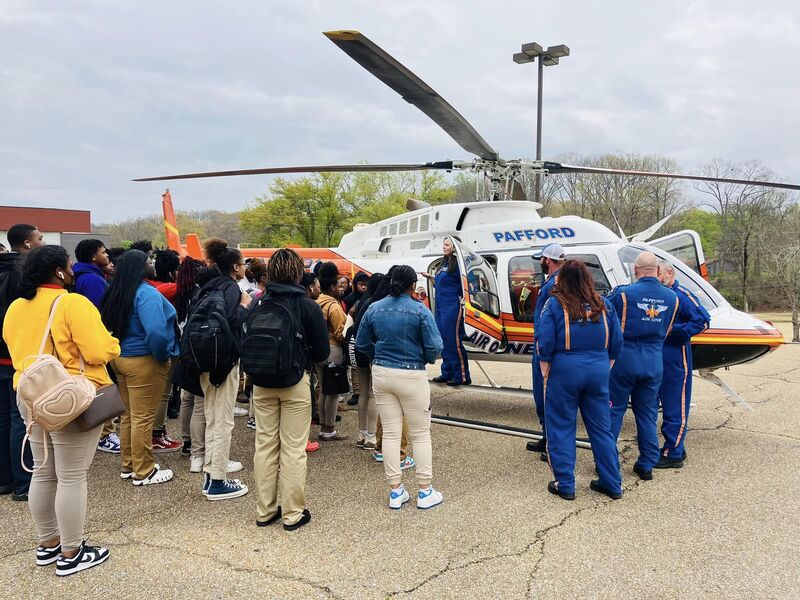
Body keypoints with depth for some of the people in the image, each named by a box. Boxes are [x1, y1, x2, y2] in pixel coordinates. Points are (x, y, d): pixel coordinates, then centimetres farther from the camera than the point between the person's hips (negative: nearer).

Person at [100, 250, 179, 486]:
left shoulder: (117, 292, 8)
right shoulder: (145, 293, -20)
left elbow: (110, 324, 17)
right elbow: (156, 331, -31)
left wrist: (121, 349, 18)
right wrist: (163, 356, -15)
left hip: (120, 358, 9)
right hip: (143, 361, -9)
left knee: (128, 414, 17)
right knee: (143, 418, 0)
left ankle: (128, 465, 29)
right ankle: (144, 472, 10)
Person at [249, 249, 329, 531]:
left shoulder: (258, 304, -3)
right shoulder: (307, 306, -11)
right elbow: (322, 351, -8)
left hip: (262, 383, 3)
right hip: (295, 382, -3)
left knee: (264, 445, 12)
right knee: (293, 449, 5)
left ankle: (265, 510, 23)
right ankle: (293, 513, 13)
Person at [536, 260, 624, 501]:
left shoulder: (554, 304, -7)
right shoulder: (603, 305, 5)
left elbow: (545, 343, -10)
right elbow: (617, 342, 8)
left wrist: (545, 372, 1)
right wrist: (605, 369, 16)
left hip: (564, 370, -4)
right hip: (598, 371, 4)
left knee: (562, 428, 8)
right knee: (602, 428, 14)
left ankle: (565, 485, 13)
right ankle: (612, 484, 23)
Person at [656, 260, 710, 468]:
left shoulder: (682, 295, -9)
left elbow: (703, 321, -17)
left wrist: (673, 330, -18)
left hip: (676, 359, -8)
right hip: (659, 359, 8)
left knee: (675, 407, -2)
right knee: (667, 404, 15)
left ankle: (673, 454, 4)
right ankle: (676, 448, 26)